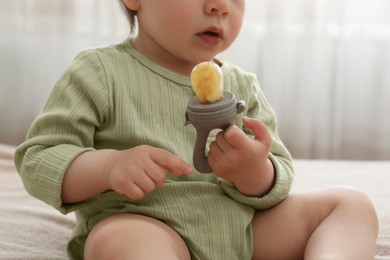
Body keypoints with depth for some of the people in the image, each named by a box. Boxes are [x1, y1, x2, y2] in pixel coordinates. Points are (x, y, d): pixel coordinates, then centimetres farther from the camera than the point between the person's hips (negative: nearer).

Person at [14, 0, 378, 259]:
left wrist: (256, 173, -18)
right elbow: (36, 160, -6)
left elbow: (278, 183, 8)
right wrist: (109, 166, -27)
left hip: (246, 230, 6)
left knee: (351, 203, -2)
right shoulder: (99, 73, -2)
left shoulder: (243, 86, 11)